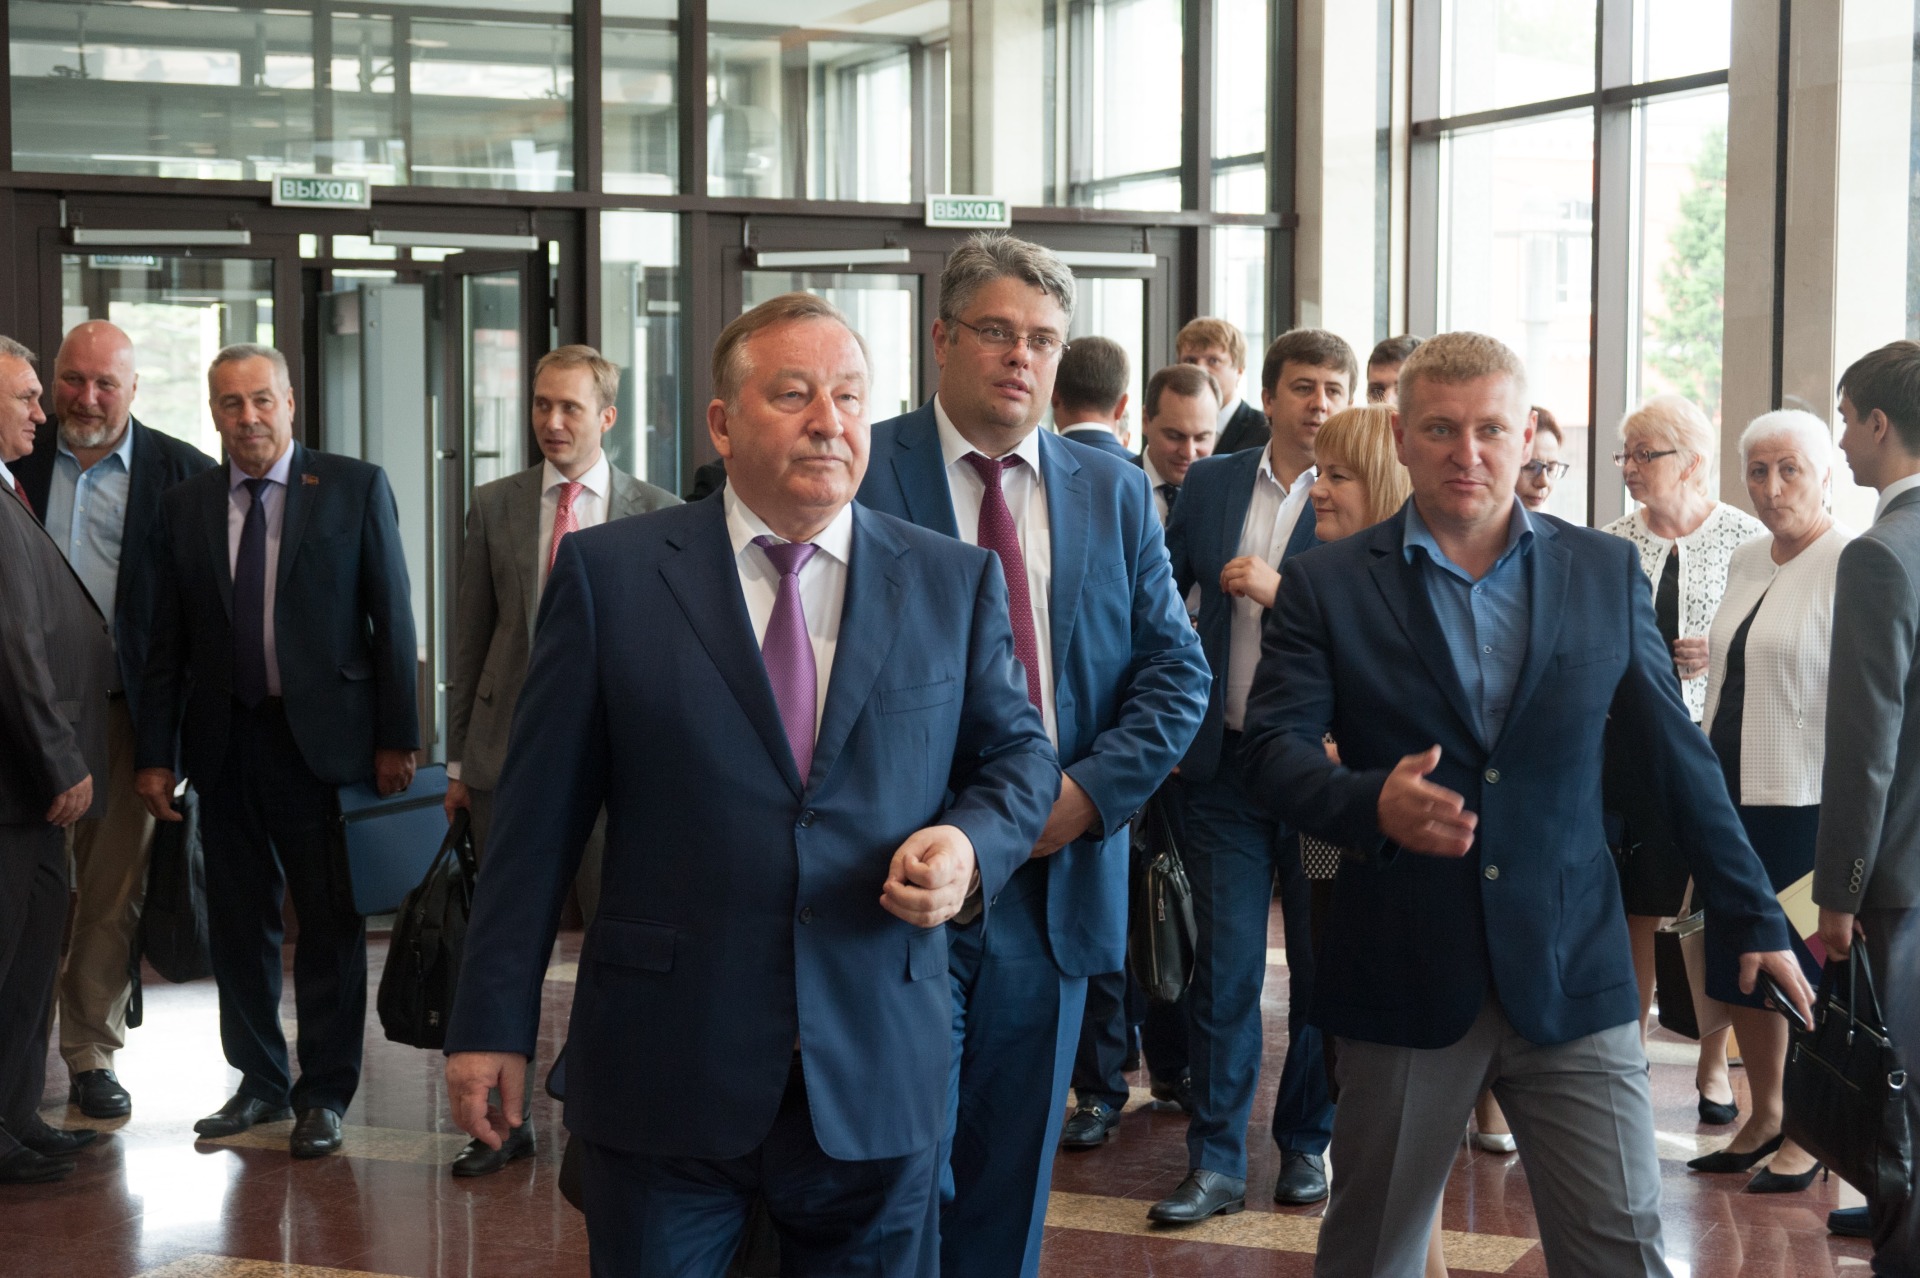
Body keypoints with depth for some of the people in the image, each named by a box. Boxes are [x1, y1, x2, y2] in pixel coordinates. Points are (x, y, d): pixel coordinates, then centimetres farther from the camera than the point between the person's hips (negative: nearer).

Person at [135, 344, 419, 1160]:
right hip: (225, 740, 3)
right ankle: (260, 1082, 25)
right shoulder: (185, 506, 7)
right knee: (238, 922, 11)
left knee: (330, 924, 3)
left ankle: (324, 1094, 14)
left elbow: (392, 619, -2)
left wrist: (397, 738, -7)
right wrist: (156, 754, 2)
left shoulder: (356, 488, -1)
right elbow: (166, 641, 8)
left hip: (324, 736, -3)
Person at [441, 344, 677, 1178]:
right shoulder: (494, 508, 7)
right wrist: (458, 760, 7)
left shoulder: (658, 515, 1)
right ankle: (506, 1120, 18)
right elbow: (469, 640, 9)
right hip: (507, 755, 2)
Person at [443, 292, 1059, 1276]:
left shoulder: (955, 584, 5)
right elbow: (538, 815, 0)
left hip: (876, 1080, 2)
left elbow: (1017, 753, 14)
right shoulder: (609, 574, -1)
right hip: (663, 1076, -2)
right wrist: (492, 1025, -1)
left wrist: (973, 844, -9)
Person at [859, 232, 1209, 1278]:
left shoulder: (1115, 495, 10)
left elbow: (1176, 671, 7)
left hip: (1055, 880, 4)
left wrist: (1093, 790, -8)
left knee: (1012, 1181, 14)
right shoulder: (863, 473, -3)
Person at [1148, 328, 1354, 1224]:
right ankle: (1216, 1163, 9)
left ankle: (1307, 1143, 23)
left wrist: (1283, 591, -21)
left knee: (1321, 967, 9)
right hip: (1226, 762, 2)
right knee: (1224, 969, 3)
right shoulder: (1210, 486, 7)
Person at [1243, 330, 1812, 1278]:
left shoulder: (1605, 574, 6)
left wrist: (1754, 918, 11)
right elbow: (1273, 746, -7)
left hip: (1572, 980, 1)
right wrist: (1371, 803, -27)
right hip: (1402, 982, -1)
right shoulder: (1327, 585, 1)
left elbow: (1677, 759, 10)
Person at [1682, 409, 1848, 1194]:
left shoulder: (1852, 567, -12)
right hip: (1733, 795, 8)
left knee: (1805, 968, 1)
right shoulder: (1745, 563, 12)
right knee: (1739, 963, 12)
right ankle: (1763, 1118, 25)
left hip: (1806, 801, -7)